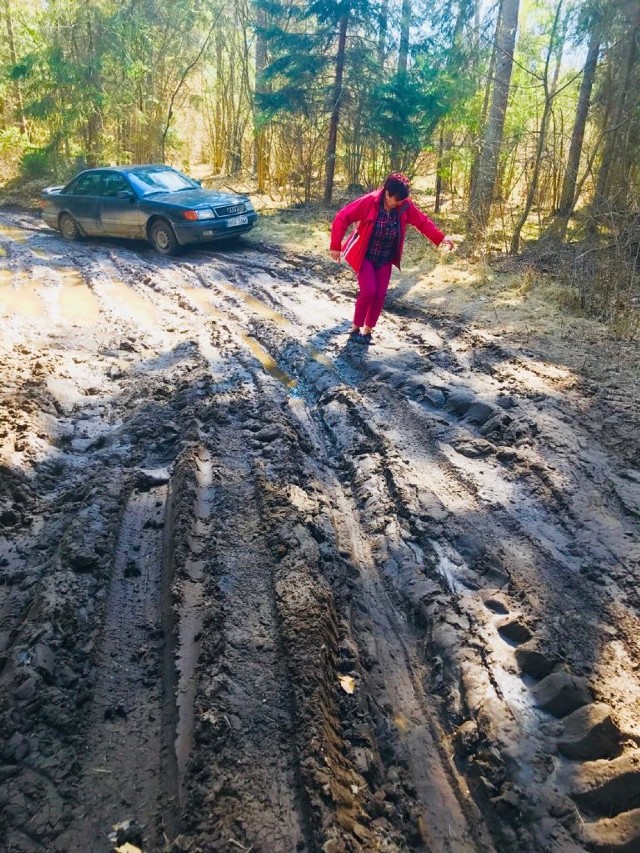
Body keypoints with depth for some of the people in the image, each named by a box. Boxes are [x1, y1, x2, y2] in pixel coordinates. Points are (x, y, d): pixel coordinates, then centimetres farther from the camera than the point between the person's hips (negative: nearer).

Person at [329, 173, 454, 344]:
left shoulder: (405, 206, -11)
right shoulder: (369, 201, -23)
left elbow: (423, 221, -1)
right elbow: (342, 218, -20)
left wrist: (441, 237, -12)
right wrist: (335, 246, -21)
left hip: (385, 259, 4)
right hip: (365, 256, -4)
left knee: (380, 294, 1)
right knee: (368, 291, -16)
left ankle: (367, 330, 17)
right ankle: (355, 328, 3)